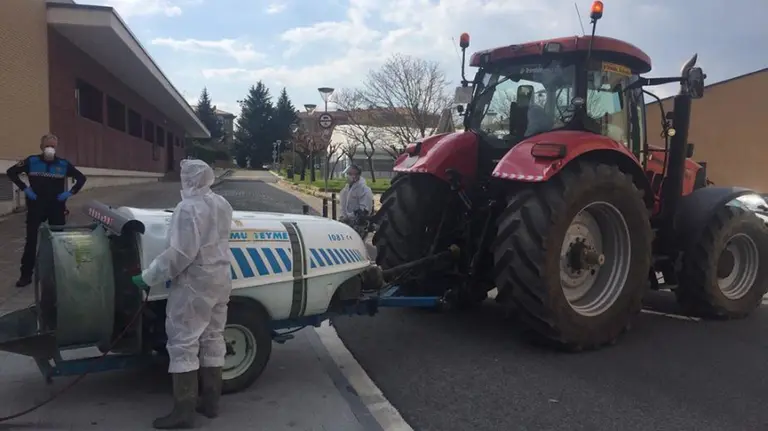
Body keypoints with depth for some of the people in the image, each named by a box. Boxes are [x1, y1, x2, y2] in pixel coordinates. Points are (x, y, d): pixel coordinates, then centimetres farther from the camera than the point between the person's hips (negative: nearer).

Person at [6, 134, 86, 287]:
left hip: (57, 207, 1)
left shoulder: (63, 164, 1)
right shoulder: (31, 161, -2)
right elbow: (11, 172, 4)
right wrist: (24, 188, -4)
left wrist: (71, 192, -2)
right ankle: (26, 274, 6)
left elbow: (81, 178, 9)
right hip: (36, 206, -1)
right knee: (31, 240, -1)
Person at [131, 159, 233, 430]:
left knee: (183, 345, 0)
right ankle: (211, 402, 24)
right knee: (213, 341, 14)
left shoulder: (188, 208, -20)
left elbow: (181, 254, -24)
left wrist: (148, 278, -17)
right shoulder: (223, 205, 6)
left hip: (194, 285, -8)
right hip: (220, 282, 8)